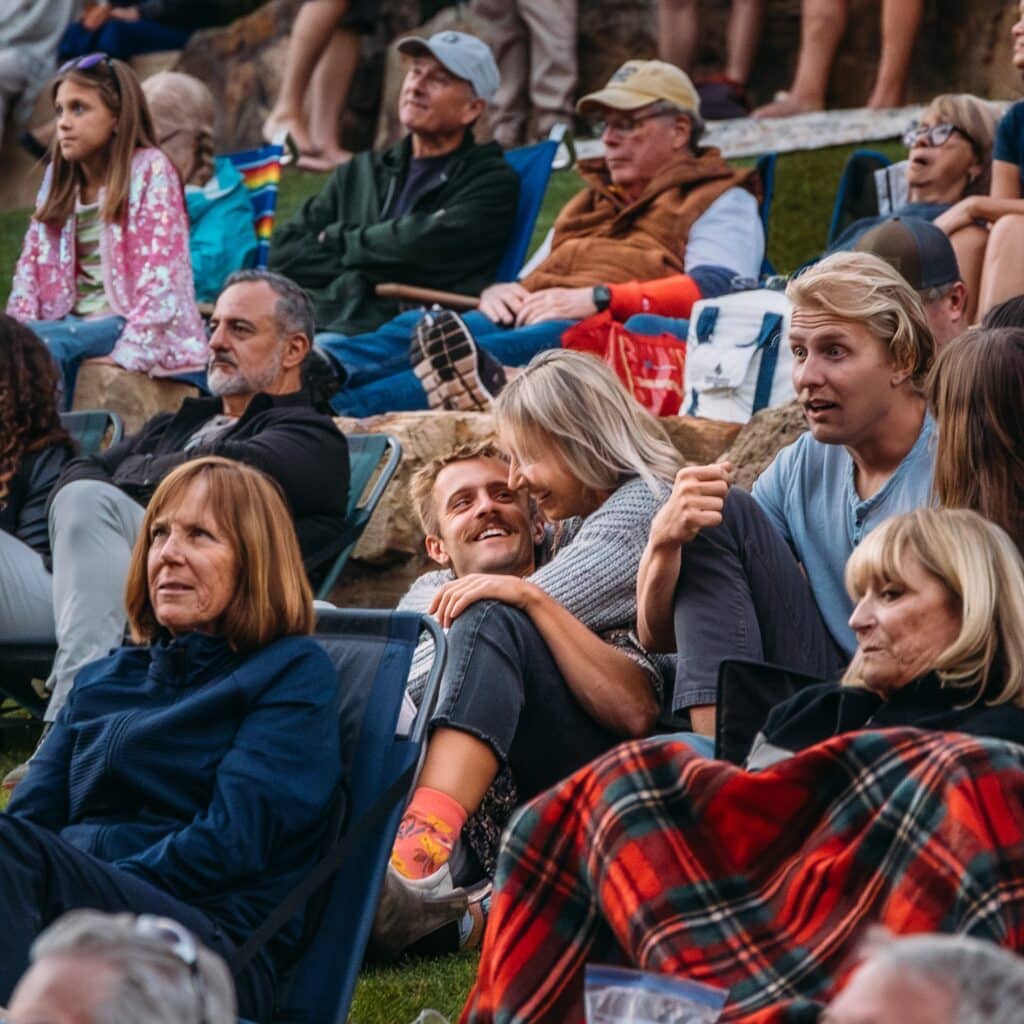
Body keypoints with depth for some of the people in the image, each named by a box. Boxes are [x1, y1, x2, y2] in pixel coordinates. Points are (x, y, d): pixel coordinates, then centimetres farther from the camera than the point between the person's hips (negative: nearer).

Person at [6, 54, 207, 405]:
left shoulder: (150, 169, -5)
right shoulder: (58, 176, 15)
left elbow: (159, 275, -13)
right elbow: (32, 264, 12)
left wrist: (130, 353, -21)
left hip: (129, 321, -6)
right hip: (76, 320, 6)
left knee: (46, 344, -31)